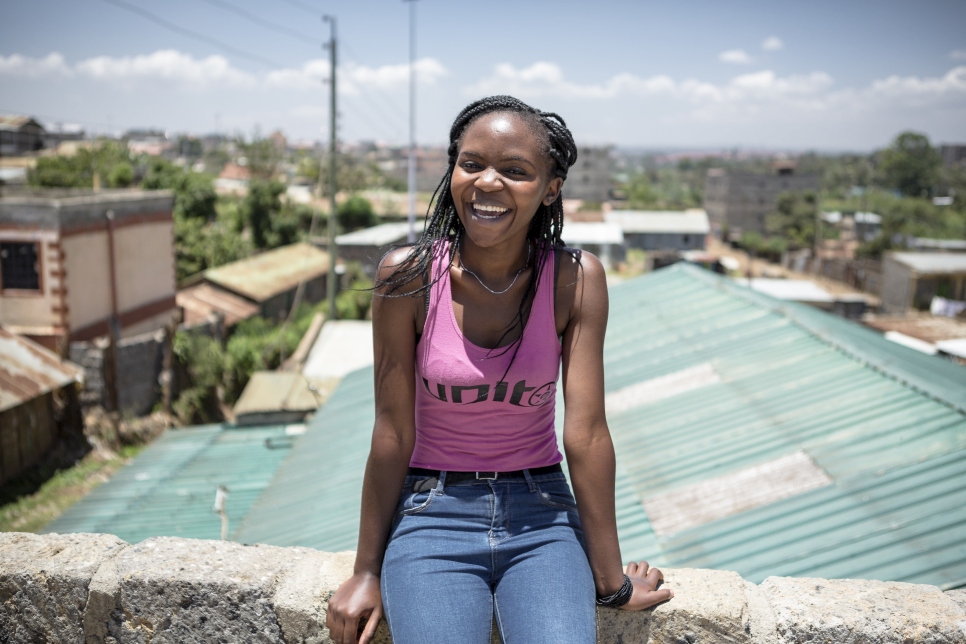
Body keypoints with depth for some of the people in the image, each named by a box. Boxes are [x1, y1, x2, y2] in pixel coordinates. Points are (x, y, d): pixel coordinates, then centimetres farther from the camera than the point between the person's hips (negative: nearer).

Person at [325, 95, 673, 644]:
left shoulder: (575, 280, -10)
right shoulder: (408, 276, -11)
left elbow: (586, 433, -9)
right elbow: (393, 433, -7)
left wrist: (612, 580, -3)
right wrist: (367, 571, 0)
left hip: (541, 515, 1)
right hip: (433, 515, 0)